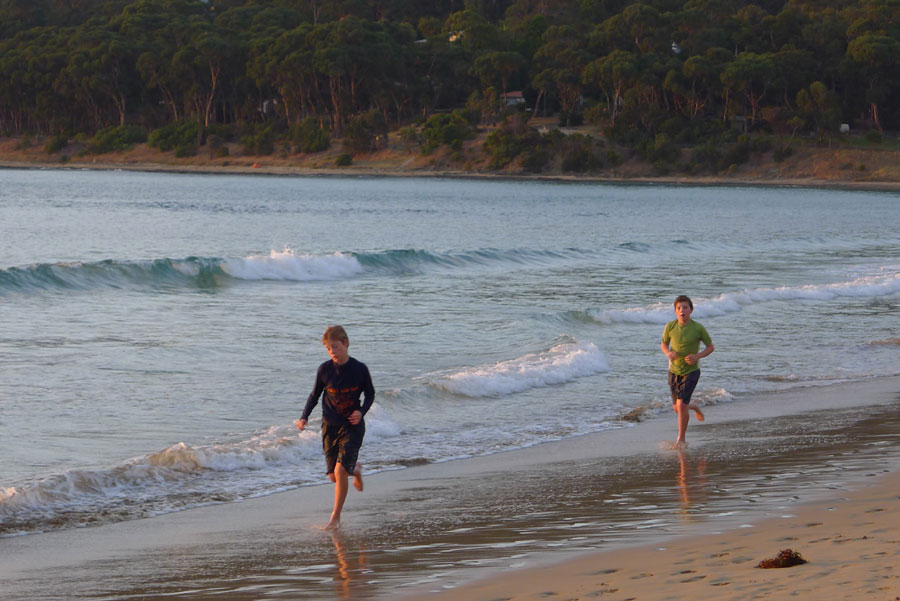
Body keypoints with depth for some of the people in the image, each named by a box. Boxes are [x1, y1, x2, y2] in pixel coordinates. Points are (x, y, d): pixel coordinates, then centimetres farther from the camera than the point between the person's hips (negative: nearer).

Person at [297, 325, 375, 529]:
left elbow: (370, 394, 6)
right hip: (330, 426, 3)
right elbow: (315, 395, 9)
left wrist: (361, 411, -12)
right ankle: (356, 470, 41)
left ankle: (336, 517, -3)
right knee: (333, 476, 5)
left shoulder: (359, 369, -9)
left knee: (340, 470, -17)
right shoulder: (324, 370, -5)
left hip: (352, 426, -3)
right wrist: (304, 417, -6)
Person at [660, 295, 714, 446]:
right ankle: (694, 408, 47)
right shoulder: (670, 326, -8)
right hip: (674, 371, 4)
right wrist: (668, 353, -14)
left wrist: (698, 356, -20)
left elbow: (710, 347, -2)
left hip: (691, 371, -4)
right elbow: (663, 344, 9)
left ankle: (681, 438, 2)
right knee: (676, 408, 11)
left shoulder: (698, 328, -14)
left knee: (681, 404, -15)